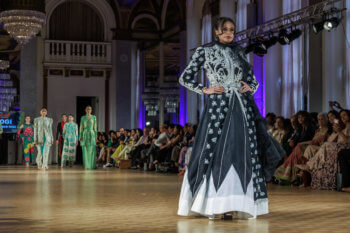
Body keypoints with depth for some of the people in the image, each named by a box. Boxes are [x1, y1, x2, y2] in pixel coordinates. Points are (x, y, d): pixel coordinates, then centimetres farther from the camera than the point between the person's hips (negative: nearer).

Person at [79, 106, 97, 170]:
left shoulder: (94, 117, 6)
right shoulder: (83, 118, 7)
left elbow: (95, 127, 6)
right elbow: (81, 128, 6)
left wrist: (95, 136, -1)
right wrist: (80, 136, -2)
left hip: (92, 134, 0)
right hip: (85, 135, 1)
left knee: (92, 151, -5)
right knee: (85, 151, -2)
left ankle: (92, 165, 1)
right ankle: (86, 165, 3)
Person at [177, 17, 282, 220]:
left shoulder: (239, 52, 17)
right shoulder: (205, 51, 6)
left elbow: (253, 80, 22)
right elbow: (185, 78, 6)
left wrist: (250, 87, 1)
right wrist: (205, 90, -6)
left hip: (242, 108, 4)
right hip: (218, 106, -4)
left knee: (243, 153, -2)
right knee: (216, 152, -9)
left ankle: (242, 205, 2)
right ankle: (214, 206, -5)